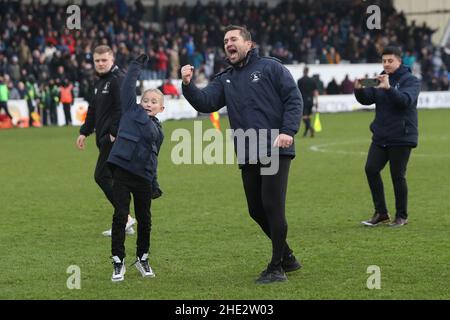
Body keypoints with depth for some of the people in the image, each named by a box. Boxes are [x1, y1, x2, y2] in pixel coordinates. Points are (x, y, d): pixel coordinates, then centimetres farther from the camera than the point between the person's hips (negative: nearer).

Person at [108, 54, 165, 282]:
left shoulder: (158, 131, 17)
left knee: (144, 219, 9)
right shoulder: (132, 110, 7)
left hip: (143, 177, 4)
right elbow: (128, 86, 1)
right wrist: (138, 65, 3)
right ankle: (118, 262, 3)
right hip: (122, 171, -4)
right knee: (120, 216, -5)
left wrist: (154, 183, 16)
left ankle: (142, 258, 26)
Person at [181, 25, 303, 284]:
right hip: (247, 156, 6)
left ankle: (277, 267, -6)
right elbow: (205, 103, 3)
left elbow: (294, 98, -5)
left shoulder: (270, 67, 1)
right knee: (257, 210, 10)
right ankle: (287, 257, 27)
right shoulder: (224, 80, 17)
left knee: (272, 206, -12)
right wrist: (188, 86, -14)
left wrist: (288, 131, -17)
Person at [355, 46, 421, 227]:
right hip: (380, 136, 6)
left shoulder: (410, 81, -6)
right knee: (371, 169, -3)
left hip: (401, 138, -6)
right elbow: (367, 99, 5)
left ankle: (401, 216, 12)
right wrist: (359, 90, -15)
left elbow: (406, 100, -24)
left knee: (398, 176, -2)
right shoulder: (380, 80, 12)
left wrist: (388, 88, -37)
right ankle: (381, 213, 7)